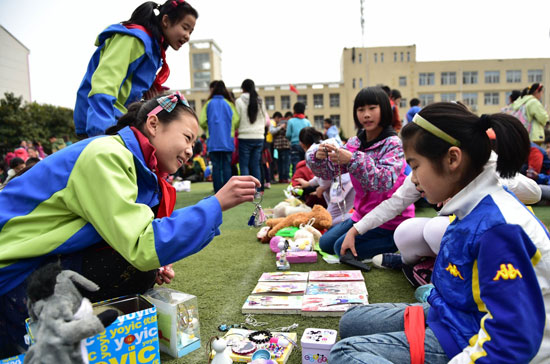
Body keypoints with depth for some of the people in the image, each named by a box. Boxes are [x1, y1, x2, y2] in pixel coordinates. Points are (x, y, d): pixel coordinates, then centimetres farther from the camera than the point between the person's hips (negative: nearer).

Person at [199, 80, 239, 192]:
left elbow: (202, 121, -3)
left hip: (213, 141, 0)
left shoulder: (209, 103, 3)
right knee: (227, 166, 3)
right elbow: (236, 121, -6)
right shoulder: (229, 103, 2)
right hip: (227, 141, 0)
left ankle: (218, 192, 3)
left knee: (216, 166, 3)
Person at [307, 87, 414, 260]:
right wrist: (319, 156, -24)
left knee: (343, 247, -16)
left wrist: (353, 160, -42)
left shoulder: (393, 144, -17)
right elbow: (329, 171, -2)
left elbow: (385, 181, -32)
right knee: (326, 243, 10)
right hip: (363, 213, 8)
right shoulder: (354, 143, 1)